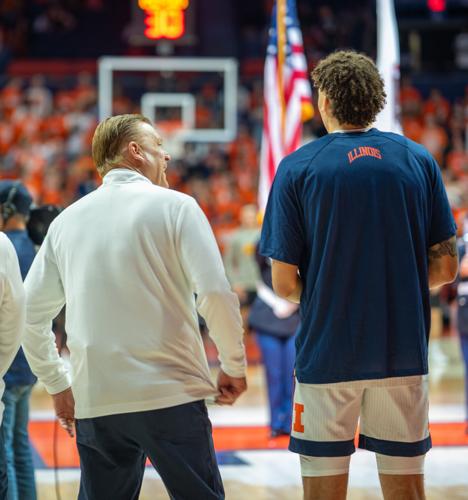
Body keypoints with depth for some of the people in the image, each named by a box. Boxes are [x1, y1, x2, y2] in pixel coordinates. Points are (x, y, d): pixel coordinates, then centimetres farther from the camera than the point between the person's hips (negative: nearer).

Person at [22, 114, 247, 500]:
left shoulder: (67, 220, 12)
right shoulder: (174, 206, -1)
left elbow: (31, 313, 13)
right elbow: (215, 294, -10)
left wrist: (57, 384, 22)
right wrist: (234, 367, 2)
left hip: (94, 404, 4)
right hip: (172, 395, -4)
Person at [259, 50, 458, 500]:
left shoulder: (298, 168, -5)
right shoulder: (419, 160, 2)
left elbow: (284, 282, -6)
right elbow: (445, 266, 3)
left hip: (327, 357, -2)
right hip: (403, 355, 2)